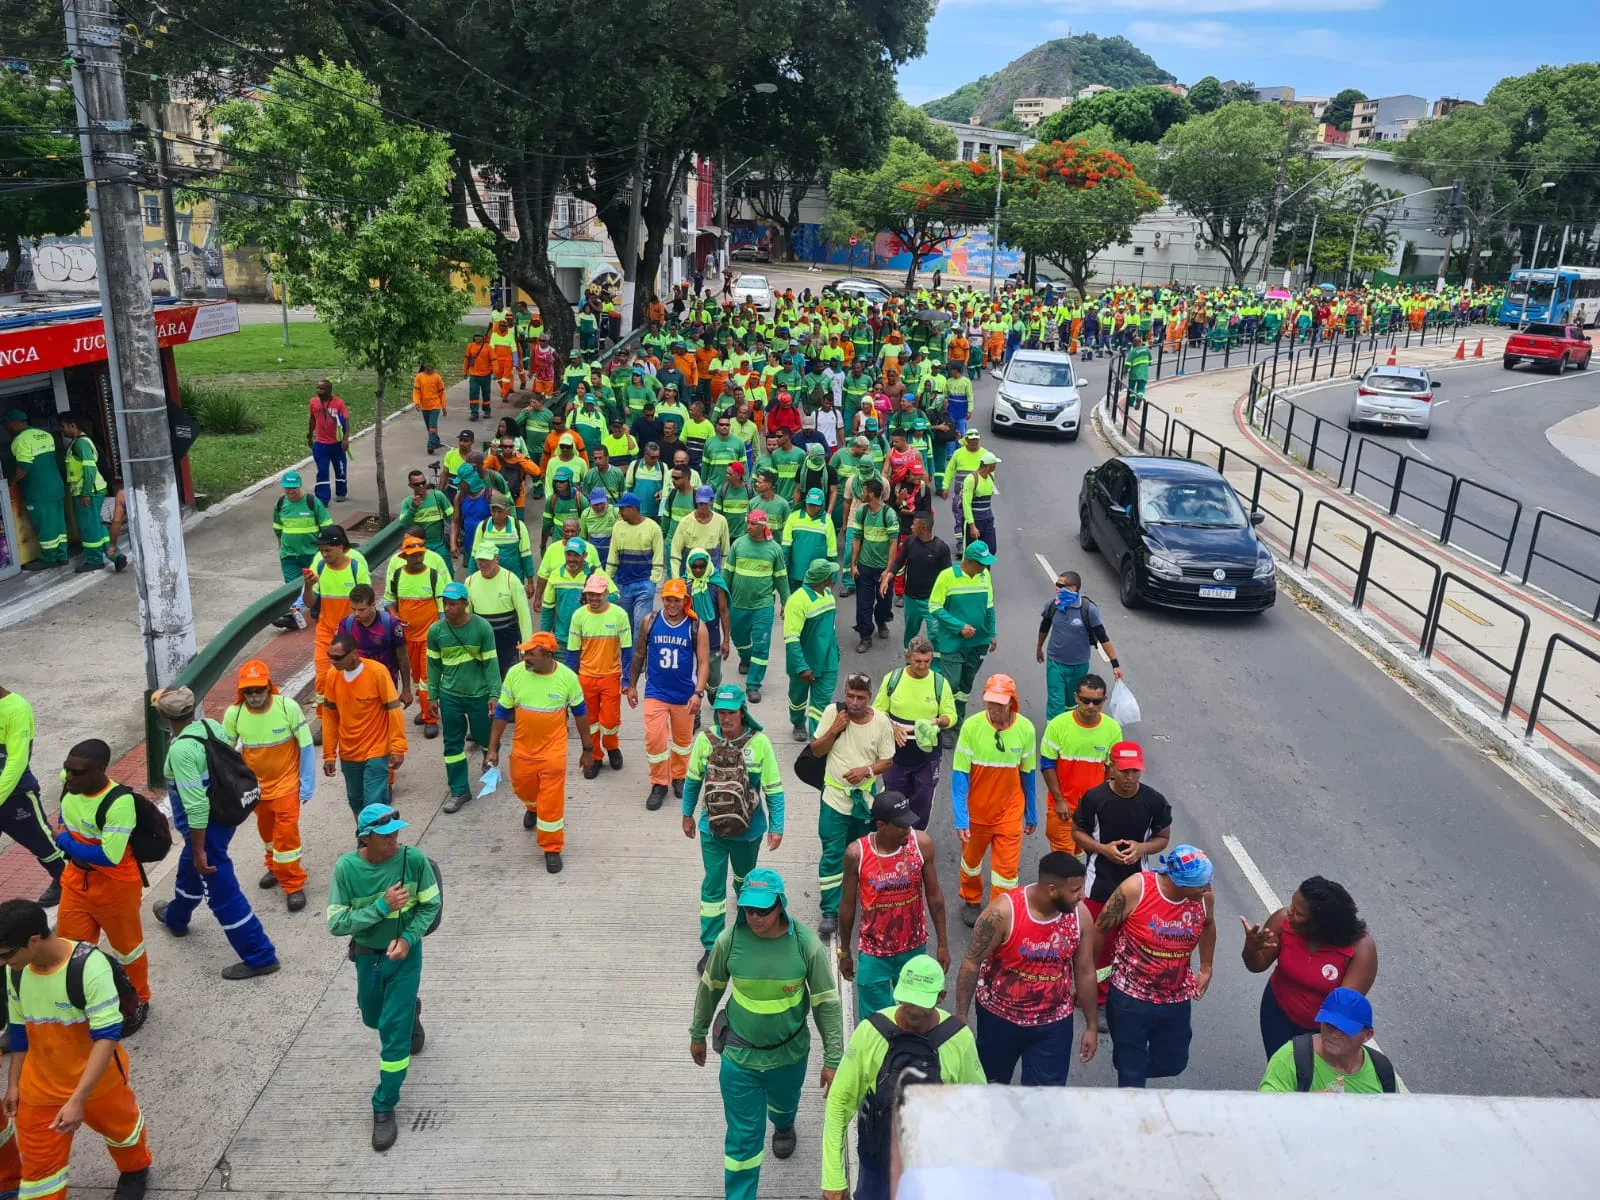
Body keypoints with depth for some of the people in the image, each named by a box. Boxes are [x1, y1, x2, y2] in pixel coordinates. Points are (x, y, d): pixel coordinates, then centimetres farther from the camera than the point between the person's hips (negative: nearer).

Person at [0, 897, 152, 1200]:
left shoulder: (89, 966, -32)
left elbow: (107, 1036, -30)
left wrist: (77, 1100, -33)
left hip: (98, 1081, -3)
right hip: (39, 1087, 4)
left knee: (120, 1128, 23)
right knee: (38, 1164, 10)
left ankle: (135, 1171, 55)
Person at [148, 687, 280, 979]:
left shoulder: (181, 750, -28)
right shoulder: (212, 726, -5)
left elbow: (196, 806, -28)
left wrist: (199, 850, -19)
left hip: (205, 826, -9)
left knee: (221, 893, 2)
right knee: (189, 870, 34)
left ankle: (259, 957, 11)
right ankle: (175, 918, 62)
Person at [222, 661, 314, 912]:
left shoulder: (288, 707, -25)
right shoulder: (233, 714, -18)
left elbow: (306, 747, -16)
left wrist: (307, 784, -13)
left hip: (286, 781, -3)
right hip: (255, 784, 4)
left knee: (286, 831, -7)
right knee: (266, 829, 23)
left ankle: (293, 884, 11)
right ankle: (275, 866, 49)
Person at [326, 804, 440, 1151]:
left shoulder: (413, 859, -23)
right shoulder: (346, 867, -22)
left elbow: (431, 905, -10)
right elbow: (336, 924, -21)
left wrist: (408, 938, -23)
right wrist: (382, 906, -31)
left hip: (405, 954, -2)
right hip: (367, 956, 2)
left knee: (394, 1032, -4)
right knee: (373, 1018, 26)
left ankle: (384, 1108, 13)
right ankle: (408, 1011, 60)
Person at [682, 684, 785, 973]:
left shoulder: (759, 743, -19)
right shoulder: (705, 739, -14)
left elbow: (774, 789, -11)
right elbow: (693, 780, 2)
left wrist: (776, 827, -9)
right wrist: (687, 814, 10)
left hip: (749, 829, 0)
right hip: (712, 828, 0)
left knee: (744, 874, 25)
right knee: (712, 886, 3)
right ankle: (711, 947, 13)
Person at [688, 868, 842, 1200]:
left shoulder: (806, 944, -24)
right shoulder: (730, 940, -22)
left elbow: (827, 1003, -13)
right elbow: (710, 988, -3)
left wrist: (833, 1060, -9)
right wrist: (697, 1035, 9)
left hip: (790, 1052, 2)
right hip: (739, 1055, -1)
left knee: (784, 1102, 31)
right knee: (743, 1135, 5)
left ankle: (783, 1126, 67)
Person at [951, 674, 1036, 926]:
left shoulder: (1025, 728, -14)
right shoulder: (971, 726, -20)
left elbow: (1028, 775, -1)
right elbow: (960, 775, -15)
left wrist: (1031, 815, 8)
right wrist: (961, 818, -19)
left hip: (1009, 813, 0)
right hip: (976, 811, 0)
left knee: (1007, 870, 2)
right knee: (971, 860, 22)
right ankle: (971, 901, 50)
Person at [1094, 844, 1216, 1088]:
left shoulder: (1204, 895, -12)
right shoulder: (1135, 888, -23)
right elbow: (1100, 931, -11)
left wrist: (1206, 969, 16)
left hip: (1176, 999, 4)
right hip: (1130, 997, -4)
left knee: (1173, 1063, 18)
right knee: (1131, 1071, 5)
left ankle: (1134, 1073, 48)